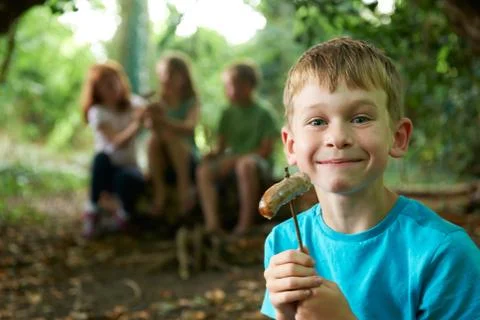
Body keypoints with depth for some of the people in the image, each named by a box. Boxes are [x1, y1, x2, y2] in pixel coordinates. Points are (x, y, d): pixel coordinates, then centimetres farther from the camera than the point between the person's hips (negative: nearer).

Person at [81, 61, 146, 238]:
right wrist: (137, 123, -27)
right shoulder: (97, 112, -6)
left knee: (130, 179, -37)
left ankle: (125, 213, -3)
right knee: (101, 156, -37)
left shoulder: (130, 108, 7)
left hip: (129, 166, 1)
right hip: (108, 168, -1)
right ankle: (93, 209, -21)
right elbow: (117, 142, -17)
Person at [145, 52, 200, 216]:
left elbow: (189, 127, -22)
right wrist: (152, 120, -34)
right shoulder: (158, 103, 7)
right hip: (162, 163, 2)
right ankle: (159, 190, -21)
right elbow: (151, 126, -10)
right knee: (154, 138, -27)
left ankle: (185, 187, -23)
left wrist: (165, 121, -40)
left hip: (188, 160, -2)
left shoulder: (192, 102, -1)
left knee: (169, 135, -29)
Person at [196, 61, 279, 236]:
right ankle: (212, 223, -34)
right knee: (204, 170, -24)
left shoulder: (263, 114, -1)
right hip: (232, 160, 5)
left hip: (257, 160, -5)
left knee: (245, 165, -41)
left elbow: (266, 149, -9)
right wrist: (213, 154, -12)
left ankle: (245, 224, -36)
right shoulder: (228, 114, 14)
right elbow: (221, 146, 12)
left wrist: (237, 158, -17)